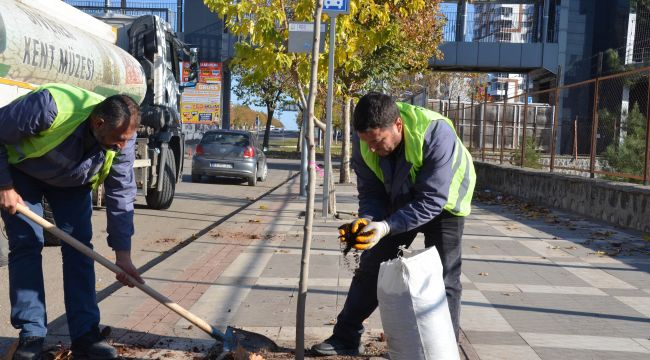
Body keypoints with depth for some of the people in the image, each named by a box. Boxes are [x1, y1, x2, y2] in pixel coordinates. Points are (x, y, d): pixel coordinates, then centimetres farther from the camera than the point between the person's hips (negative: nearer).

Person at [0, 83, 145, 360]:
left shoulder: (123, 138, -27)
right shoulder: (49, 107, -41)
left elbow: (121, 193, -20)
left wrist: (122, 254, -21)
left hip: (73, 181, 3)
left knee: (79, 247, -7)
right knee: (26, 244, -11)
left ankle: (85, 336, -4)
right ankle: (31, 335, -2)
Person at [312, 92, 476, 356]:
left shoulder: (436, 132, -39)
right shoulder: (364, 142, -22)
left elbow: (432, 200, -37)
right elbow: (371, 192, -13)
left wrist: (387, 226, -46)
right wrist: (367, 219, -35)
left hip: (442, 203, -4)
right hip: (400, 203, 5)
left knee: (443, 281, -6)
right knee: (370, 267, 5)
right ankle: (346, 338, 17)